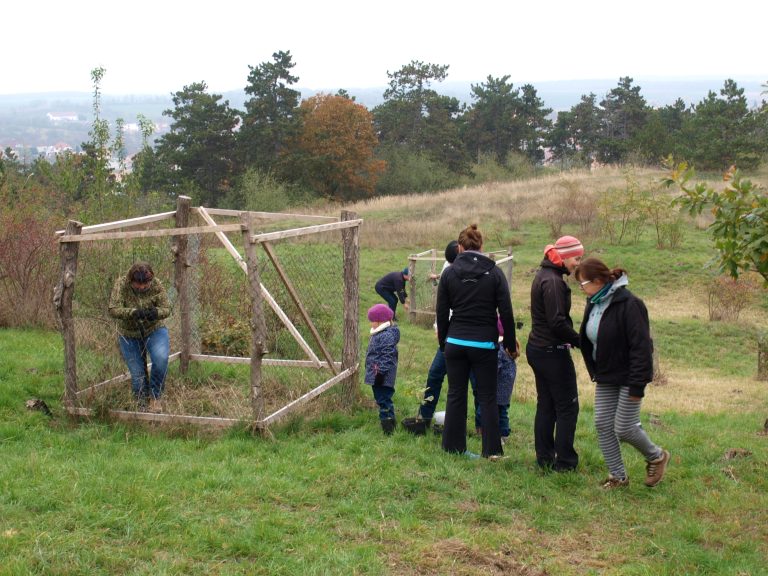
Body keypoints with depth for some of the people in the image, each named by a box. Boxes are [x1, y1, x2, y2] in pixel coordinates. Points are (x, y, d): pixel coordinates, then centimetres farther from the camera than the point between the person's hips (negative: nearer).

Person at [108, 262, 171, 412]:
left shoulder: (156, 285, -16)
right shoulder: (121, 284, -19)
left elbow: (166, 309, -13)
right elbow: (113, 309, -25)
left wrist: (155, 312, -36)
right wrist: (133, 312, -41)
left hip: (154, 330, 0)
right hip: (129, 335, 0)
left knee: (161, 358, -25)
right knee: (137, 373, 1)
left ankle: (155, 397, -5)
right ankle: (142, 402, 25)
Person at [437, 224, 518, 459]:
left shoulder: (449, 273, 0)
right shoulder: (494, 273, -4)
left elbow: (442, 313, 3)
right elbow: (506, 313, -5)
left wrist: (443, 342, 15)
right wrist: (510, 344, 5)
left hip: (455, 342, 2)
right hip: (484, 344, -1)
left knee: (456, 395, 11)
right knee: (487, 397, 6)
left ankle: (453, 446, 17)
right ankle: (492, 450, 7)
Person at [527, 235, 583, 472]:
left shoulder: (543, 276, 13)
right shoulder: (553, 281, -19)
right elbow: (557, 322, -24)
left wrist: (573, 338, 10)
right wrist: (580, 341, -14)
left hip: (537, 349, 10)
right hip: (553, 352, -10)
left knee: (545, 405, 14)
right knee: (567, 407, 0)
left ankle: (544, 457, 20)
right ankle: (564, 461, 4)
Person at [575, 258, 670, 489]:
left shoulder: (628, 304, -22)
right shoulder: (594, 303, 4)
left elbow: (641, 347, -23)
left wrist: (637, 385, -22)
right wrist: (595, 372, 12)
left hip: (627, 377, -8)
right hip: (605, 378, 8)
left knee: (623, 428, -4)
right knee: (603, 426, 6)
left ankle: (656, 456, 24)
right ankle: (617, 476, 19)